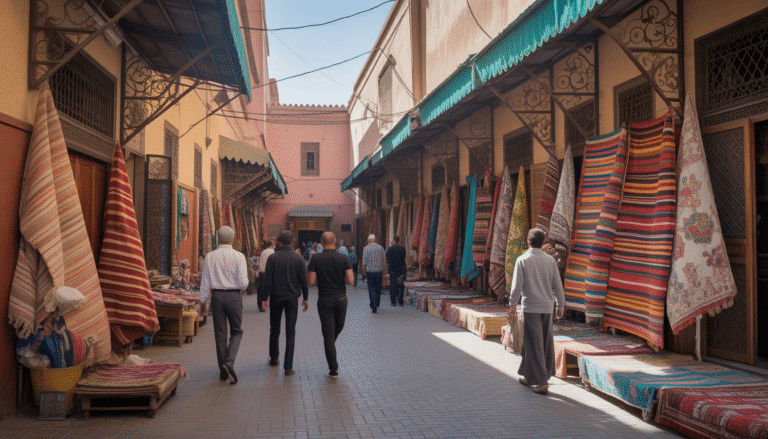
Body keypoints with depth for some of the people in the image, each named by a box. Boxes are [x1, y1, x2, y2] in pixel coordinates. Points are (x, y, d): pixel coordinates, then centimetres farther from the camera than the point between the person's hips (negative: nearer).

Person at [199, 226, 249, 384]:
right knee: (236, 332, 12)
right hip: (234, 296, -2)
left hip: (216, 296, 2)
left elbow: (205, 282, 1)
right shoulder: (239, 256, -7)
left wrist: (202, 300, 9)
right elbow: (243, 282, -12)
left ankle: (223, 370, 14)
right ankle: (229, 361, -11)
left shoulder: (210, 257, 0)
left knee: (220, 334, 9)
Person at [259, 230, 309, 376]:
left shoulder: (273, 258, -7)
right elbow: (304, 280, -2)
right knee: (290, 332, 1)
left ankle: (274, 358, 34)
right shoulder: (299, 258, -3)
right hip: (292, 298, 0)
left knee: (274, 330, 18)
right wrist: (305, 298, 8)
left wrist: (264, 298, -2)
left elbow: (267, 281, -9)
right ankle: (288, 367, -4)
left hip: (276, 298, 0)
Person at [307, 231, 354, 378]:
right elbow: (350, 281, -8)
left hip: (324, 300, -1)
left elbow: (311, 282, -9)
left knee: (328, 334, 2)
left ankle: (333, 370, 3)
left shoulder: (315, 259, -6)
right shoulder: (344, 259, -4)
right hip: (341, 299, 2)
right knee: (339, 327, 27)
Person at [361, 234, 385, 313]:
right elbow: (383, 260, 4)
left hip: (370, 272, -2)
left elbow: (364, 261, -6)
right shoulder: (380, 248, 1)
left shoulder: (366, 248, -6)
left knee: (371, 290, 3)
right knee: (378, 289, 18)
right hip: (379, 271, 2)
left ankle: (374, 308, -1)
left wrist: (364, 271, 5)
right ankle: (377, 304, 30)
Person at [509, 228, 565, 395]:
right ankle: (529, 376, 23)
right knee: (546, 344, 14)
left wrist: (512, 305, -3)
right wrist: (561, 306, 15)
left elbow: (516, 285, -10)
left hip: (530, 307, -4)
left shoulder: (522, 260, -7)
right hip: (547, 307, 4)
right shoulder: (550, 260, 3)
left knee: (534, 345, 1)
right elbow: (557, 285, 6)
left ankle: (540, 382, 0)